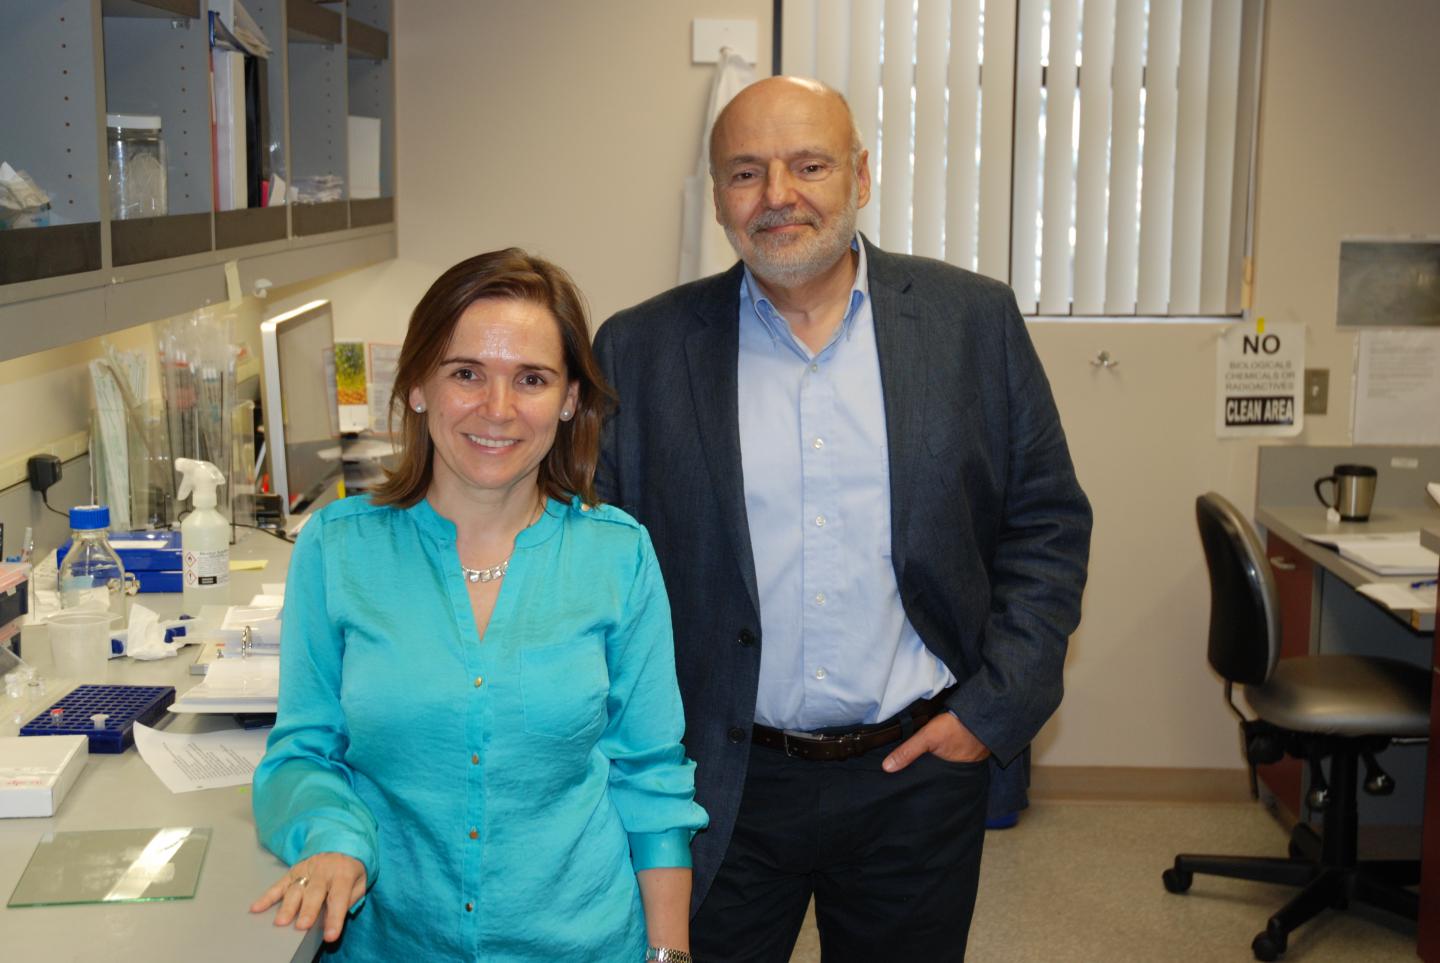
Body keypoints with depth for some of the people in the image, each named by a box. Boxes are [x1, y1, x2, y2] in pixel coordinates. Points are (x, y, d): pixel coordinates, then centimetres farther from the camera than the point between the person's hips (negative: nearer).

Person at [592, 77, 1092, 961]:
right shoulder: (641, 350, -2)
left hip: (917, 772, 1)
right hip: (720, 789, 0)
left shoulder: (973, 322, 0)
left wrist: (995, 709, -4)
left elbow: (1048, 524, 3)